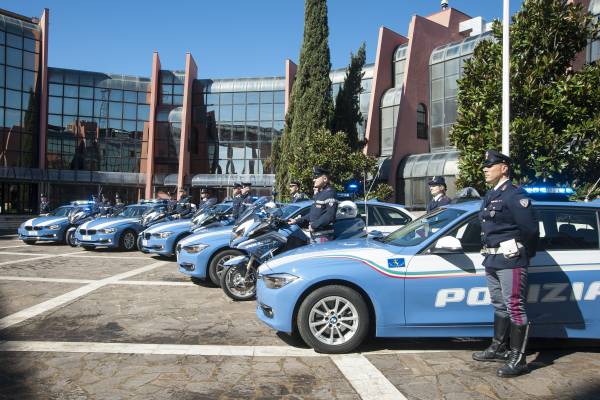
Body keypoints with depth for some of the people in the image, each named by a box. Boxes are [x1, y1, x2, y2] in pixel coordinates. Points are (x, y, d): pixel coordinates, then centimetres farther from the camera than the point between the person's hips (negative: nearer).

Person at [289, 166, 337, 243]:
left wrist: (314, 225, -21)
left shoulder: (329, 193, -12)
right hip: (314, 235, 10)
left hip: (324, 236, -10)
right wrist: (297, 221, 20)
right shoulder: (318, 194, 20)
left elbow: (330, 215, -23)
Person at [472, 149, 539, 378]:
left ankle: (517, 359, 2)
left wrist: (525, 255, -3)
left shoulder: (515, 195, -12)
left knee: (515, 308, -4)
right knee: (499, 306, 18)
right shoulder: (490, 196, 16)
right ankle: (499, 348, 30)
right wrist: (490, 254, 14)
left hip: (511, 261, -9)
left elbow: (530, 229, -16)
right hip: (492, 261, 10)